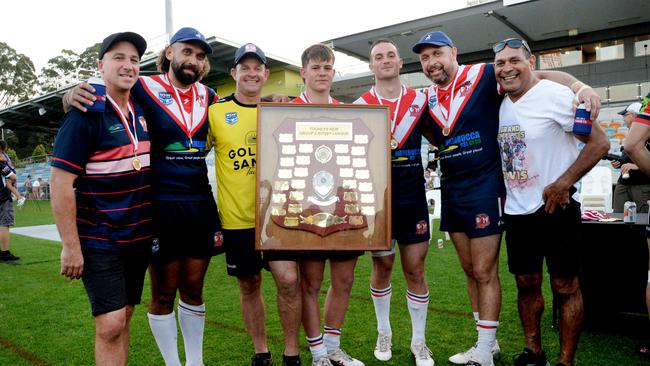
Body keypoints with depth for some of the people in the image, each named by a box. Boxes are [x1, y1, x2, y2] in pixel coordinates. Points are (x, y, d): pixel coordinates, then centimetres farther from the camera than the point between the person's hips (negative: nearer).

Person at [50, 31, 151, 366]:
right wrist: (71, 246, -17)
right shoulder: (86, 114, -13)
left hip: (139, 236, 6)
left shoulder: (142, 110, 5)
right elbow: (60, 182, -16)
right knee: (110, 325, -8)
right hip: (98, 240, -6)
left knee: (123, 318, 16)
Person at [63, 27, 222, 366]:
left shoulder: (208, 96, 8)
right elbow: (94, 97, -2)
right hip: (161, 206, -4)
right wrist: (73, 95, -24)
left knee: (193, 288, 15)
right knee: (164, 292, 8)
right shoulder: (143, 88, -6)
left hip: (201, 204, 4)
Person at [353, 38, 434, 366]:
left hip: (412, 198, 1)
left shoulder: (420, 101, 4)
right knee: (382, 266, 11)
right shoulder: (359, 107, 0)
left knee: (415, 270, 5)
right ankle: (384, 332, 31)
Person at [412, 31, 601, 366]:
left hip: (484, 189, -6)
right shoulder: (428, 99, 10)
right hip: (451, 191, 7)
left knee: (485, 273, -1)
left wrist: (580, 86, -24)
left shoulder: (483, 76, -8)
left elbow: (540, 76, -10)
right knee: (471, 272, 14)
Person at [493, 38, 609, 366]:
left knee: (565, 287, 4)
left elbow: (599, 142, -13)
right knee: (526, 284, 13)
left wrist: (563, 184, -18)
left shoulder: (555, 95, -12)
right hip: (516, 212, 6)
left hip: (556, 209, -6)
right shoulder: (500, 105, 7)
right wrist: (502, 193, 8)